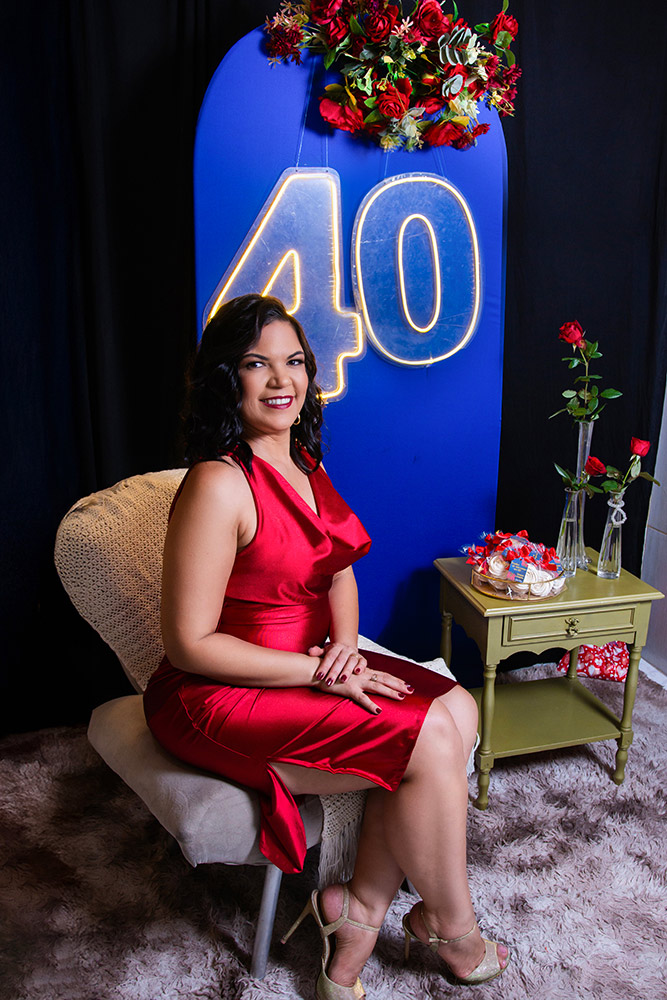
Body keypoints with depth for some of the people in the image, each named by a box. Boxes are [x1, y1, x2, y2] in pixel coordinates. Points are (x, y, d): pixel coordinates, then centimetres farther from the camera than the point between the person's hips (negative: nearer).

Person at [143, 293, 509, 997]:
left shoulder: (302, 463, 6)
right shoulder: (219, 486, -22)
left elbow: (338, 570, 15)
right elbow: (190, 644, -20)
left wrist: (345, 647, -6)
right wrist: (320, 672, -20)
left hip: (311, 664, 8)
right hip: (219, 699, -8)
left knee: (457, 708, -8)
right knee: (432, 742, -16)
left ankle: (360, 909, 4)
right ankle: (451, 928, 13)